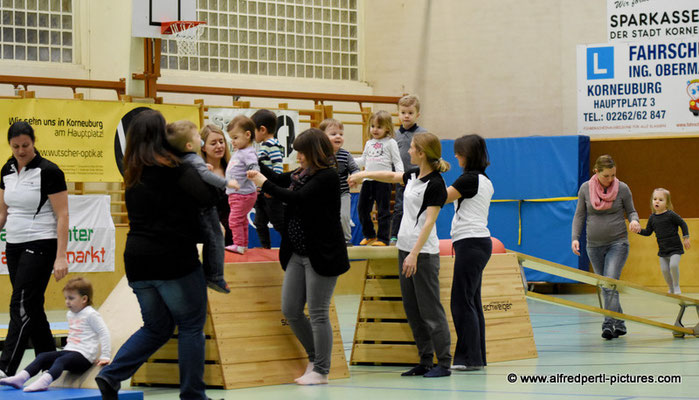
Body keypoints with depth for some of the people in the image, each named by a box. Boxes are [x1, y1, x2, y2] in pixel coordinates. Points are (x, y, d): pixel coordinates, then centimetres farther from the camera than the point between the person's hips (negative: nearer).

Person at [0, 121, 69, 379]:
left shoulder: (48, 171, -12)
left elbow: (62, 216, -13)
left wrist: (61, 256, -19)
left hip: (40, 246, -7)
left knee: (21, 306, -13)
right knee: (32, 308, 10)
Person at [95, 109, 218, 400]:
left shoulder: (134, 174, 12)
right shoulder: (174, 169, -11)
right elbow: (208, 197, -16)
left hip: (138, 262, 7)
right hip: (174, 260, -7)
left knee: (157, 327, 18)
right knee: (191, 326, 6)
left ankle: (111, 376, 3)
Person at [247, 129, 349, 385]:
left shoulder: (328, 177, -15)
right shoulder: (302, 173, 10)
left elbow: (297, 198, -24)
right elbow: (280, 180, 27)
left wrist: (264, 184, -14)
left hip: (321, 255, -9)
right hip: (297, 253, 9)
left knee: (318, 314, -3)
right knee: (290, 311, 9)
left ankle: (321, 371, 7)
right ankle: (315, 358, 26)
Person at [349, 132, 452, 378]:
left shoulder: (435, 184, -15)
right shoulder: (414, 175, 10)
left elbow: (429, 222, -20)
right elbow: (392, 177, 33)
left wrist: (414, 254, -24)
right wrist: (364, 174, 30)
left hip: (423, 252, -9)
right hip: (405, 247, 9)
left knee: (430, 309, -7)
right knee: (411, 308, 9)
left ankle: (444, 363, -3)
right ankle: (425, 361, 13)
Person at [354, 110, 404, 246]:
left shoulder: (390, 143, -1)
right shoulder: (369, 143, 17)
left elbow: (397, 161, -3)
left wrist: (400, 173, -19)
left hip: (383, 180, -6)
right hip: (368, 179, 6)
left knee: (383, 210, -2)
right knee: (362, 208, 9)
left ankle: (383, 238, 5)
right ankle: (369, 235, 24)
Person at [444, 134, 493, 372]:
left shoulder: (470, 179, -12)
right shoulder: (485, 181, 16)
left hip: (470, 243, -10)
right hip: (478, 243, 10)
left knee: (461, 301, -8)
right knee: (472, 301, 10)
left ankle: (469, 357, -9)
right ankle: (477, 357, 11)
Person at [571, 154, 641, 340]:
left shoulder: (622, 188, -4)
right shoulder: (585, 188, 0)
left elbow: (631, 211, 7)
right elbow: (579, 215, 7)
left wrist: (634, 221, -16)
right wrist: (575, 238, -4)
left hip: (617, 243, -3)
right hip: (594, 245, 3)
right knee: (605, 288, 7)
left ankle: (609, 324, -20)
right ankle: (619, 324, 18)